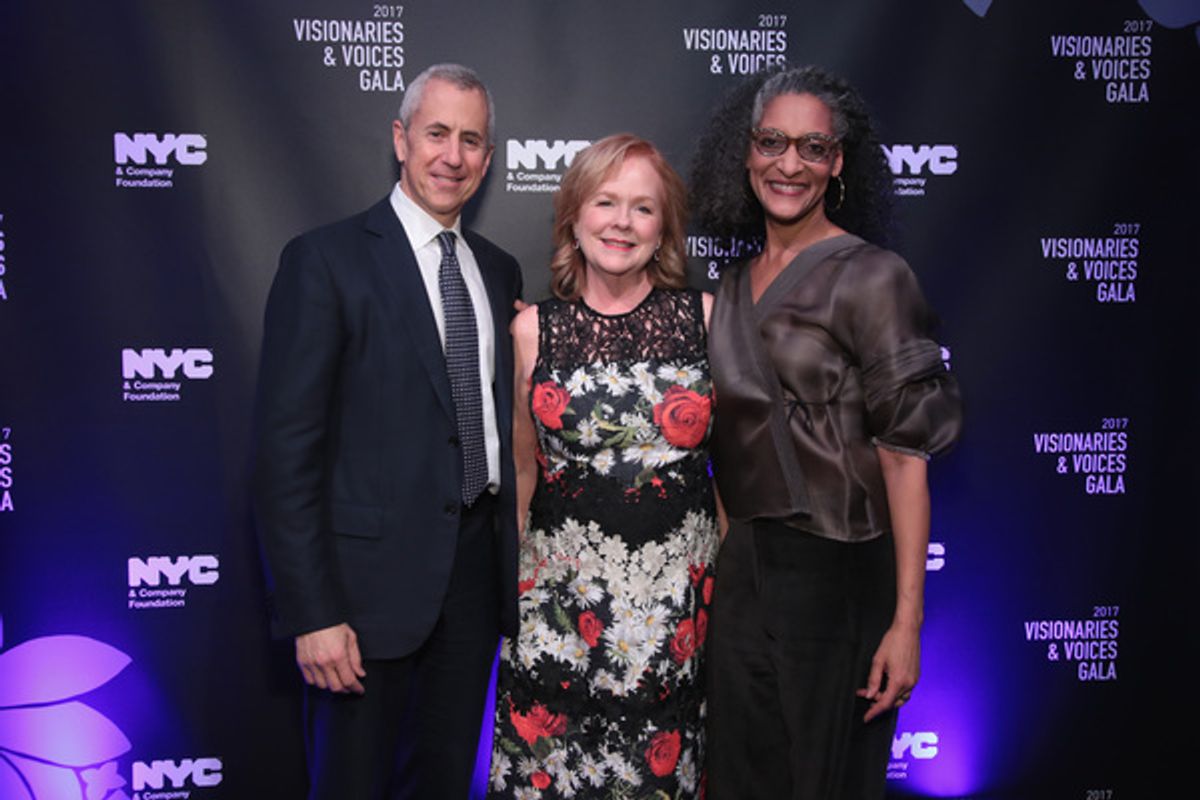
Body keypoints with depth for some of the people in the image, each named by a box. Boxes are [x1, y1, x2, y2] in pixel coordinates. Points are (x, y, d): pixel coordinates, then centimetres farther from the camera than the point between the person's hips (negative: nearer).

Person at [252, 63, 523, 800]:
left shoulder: (500, 270, 10)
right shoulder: (327, 260, -8)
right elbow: (288, 444, -12)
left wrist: (512, 561, 7)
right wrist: (311, 614, -16)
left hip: (477, 568, 5)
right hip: (371, 574, -5)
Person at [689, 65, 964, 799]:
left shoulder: (871, 277, -11)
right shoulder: (735, 284, 8)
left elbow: (905, 453, -15)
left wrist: (907, 620, -18)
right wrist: (726, 557, 10)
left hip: (837, 573, -5)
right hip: (742, 570, 6)